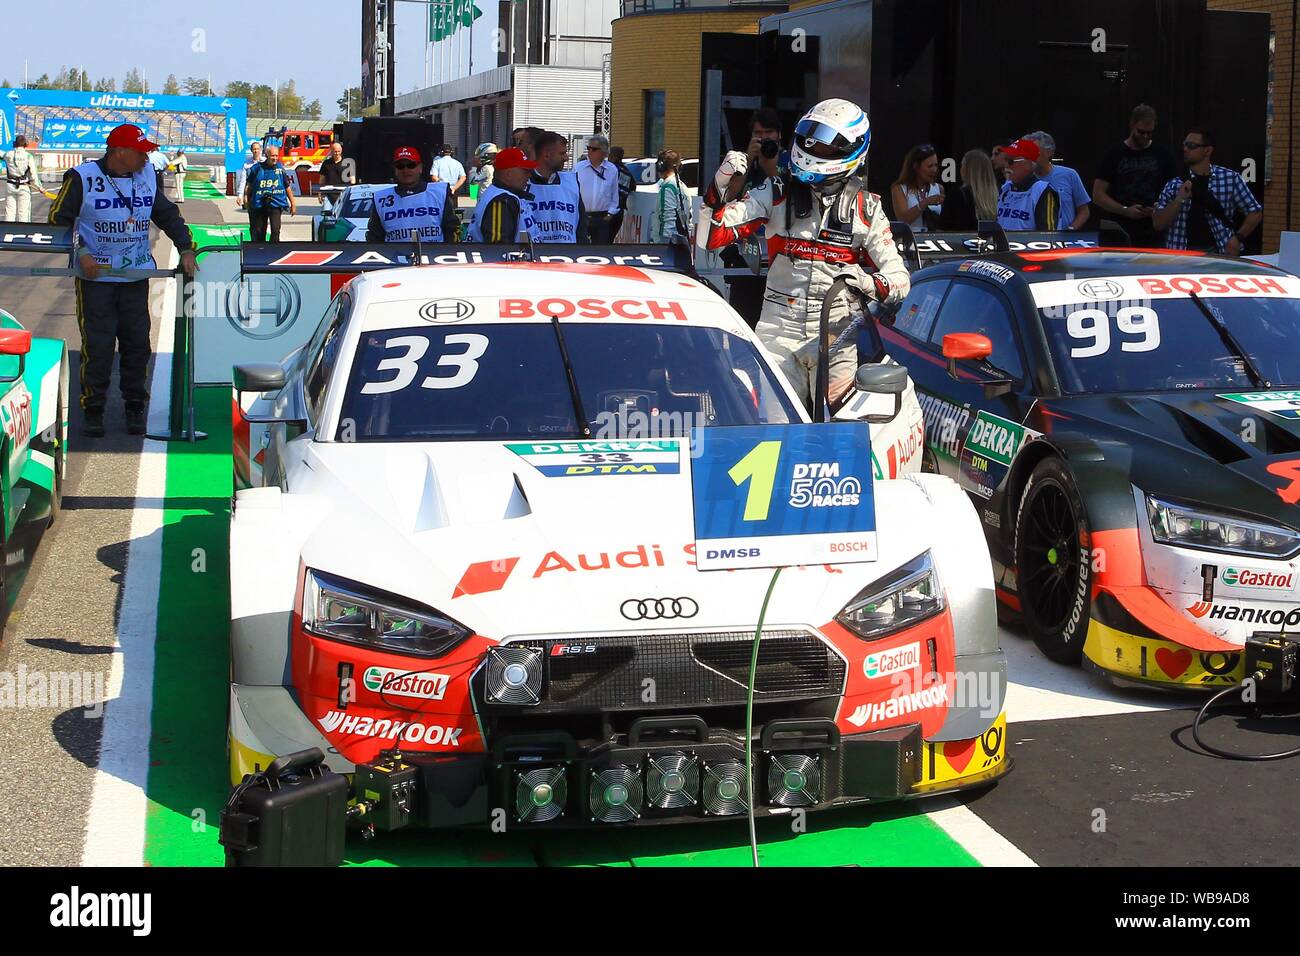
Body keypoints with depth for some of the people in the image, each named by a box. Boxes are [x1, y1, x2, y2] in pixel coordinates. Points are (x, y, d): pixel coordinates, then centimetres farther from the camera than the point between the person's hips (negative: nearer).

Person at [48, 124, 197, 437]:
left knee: (138, 343, 2)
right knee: (97, 346, -5)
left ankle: (135, 408, 14)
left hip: (136, 276, 4)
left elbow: (168, 215, 15)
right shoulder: (82, 177, -7)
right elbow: (58, 218, -3)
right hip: (95, 277, -4)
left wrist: (185, 248, 3)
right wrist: (80, 252, -14)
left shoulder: (148, 176, 7)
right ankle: (93, 411, 6)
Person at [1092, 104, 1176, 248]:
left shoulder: (1162, 155, 8)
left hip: (1154, 237, 1)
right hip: (1120, 235, -1)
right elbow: (1098, 194, 1)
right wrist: (1125, 210, -12)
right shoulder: (1114, 155, 4)